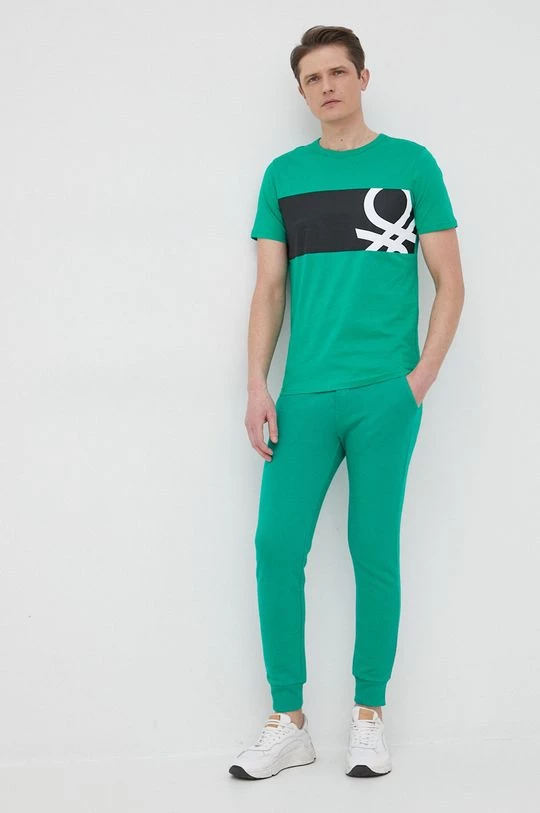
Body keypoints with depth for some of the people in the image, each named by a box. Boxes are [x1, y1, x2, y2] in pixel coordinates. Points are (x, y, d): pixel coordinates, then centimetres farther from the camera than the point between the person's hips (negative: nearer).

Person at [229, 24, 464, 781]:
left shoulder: (411, 164, 5)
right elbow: (269, 291, 11)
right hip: (305, 397, 2)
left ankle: (369, 715, 17)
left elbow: (450, 281, 5)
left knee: (375, 550, 2)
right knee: (277, 545, -3)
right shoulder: (283, 175, 11)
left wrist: (423, 376, -6)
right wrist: (257, 388, 2)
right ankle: (289, 723, 10)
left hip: (385, 396, -2)